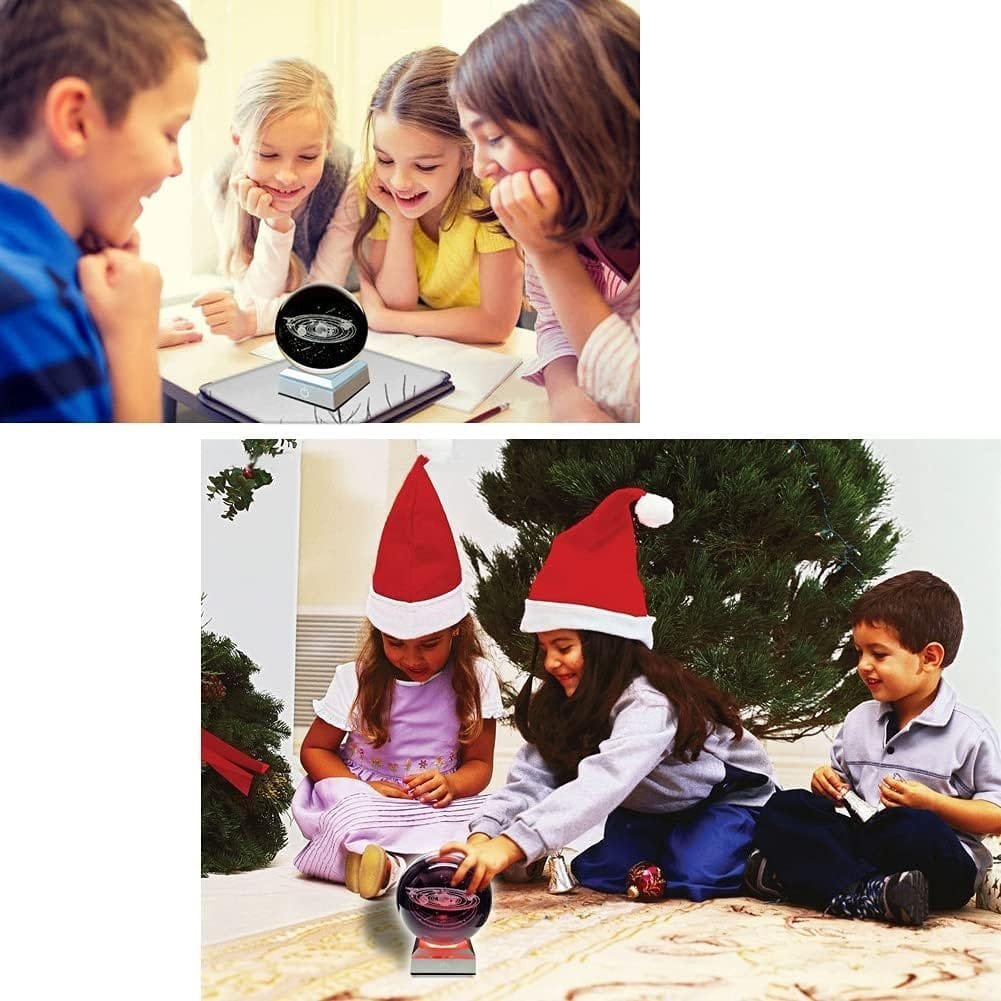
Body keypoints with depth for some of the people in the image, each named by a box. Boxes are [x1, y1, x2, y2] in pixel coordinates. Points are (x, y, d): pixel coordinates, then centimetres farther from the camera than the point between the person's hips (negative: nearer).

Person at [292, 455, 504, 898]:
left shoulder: (475, 679, -3)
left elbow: (480, 762, 2)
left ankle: (370, 858, -46)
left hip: (436, 804, 1)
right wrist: (365, 789, -15)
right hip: (365, 795, -1)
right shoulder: (358, 679, -5)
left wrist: (451, 783, -22)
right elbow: (315, 749, 2)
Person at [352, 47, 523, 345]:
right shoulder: (375, 184, -15)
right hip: (419, 349, 3)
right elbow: (398, 302, -12)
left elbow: (496, 322, -23)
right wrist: (400, 220, -25)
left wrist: (383, 319, -21)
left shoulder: (489, 194, -25)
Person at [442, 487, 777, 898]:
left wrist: (512, 846, -63)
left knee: (692, 877, -29)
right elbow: (529, 782, -23)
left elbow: (602, 785, -53)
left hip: (727, 799, -6)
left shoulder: (649, 704, -38)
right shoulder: (562, 703, -12)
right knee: (598, 874, -14)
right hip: (655, 808, 6)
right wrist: (483, 838, -43)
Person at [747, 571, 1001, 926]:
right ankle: (868, 893, -33)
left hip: (940, 866, -6)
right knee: (781, 809, -14)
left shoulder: (969, 733, -4)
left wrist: (931, 802, -17)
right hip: (863, 839, 6)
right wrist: (827, 784, 4)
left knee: (915, 829, -39)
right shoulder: (858, 721, 14)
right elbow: (842, 787, 27)